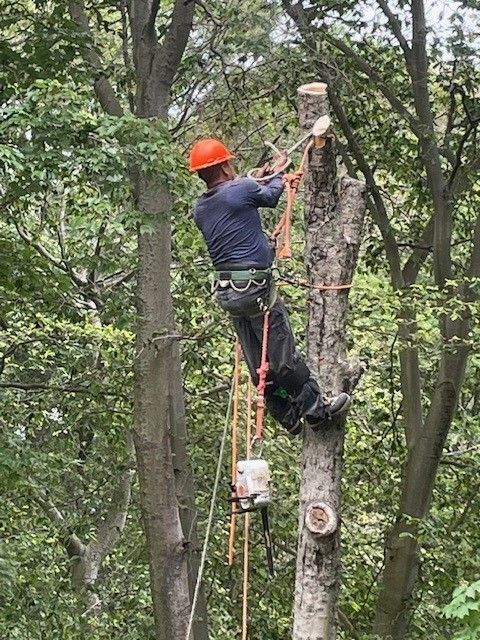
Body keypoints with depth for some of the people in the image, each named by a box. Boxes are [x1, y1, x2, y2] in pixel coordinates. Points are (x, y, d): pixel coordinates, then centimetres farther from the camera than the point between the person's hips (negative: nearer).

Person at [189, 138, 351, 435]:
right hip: (255, 285, -8)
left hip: (226, 289, 8)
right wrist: (278, 172, 28)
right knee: (283, 355, 0)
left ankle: (289, 417, 19)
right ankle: (317, 408, 9)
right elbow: (271, 196, 7)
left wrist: (258, 180, 34)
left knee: (258, 360, 11)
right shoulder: (241, 190, -12)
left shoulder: (201, 209, 9)